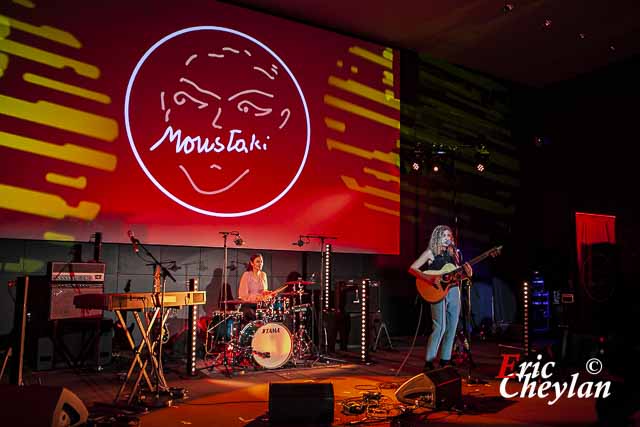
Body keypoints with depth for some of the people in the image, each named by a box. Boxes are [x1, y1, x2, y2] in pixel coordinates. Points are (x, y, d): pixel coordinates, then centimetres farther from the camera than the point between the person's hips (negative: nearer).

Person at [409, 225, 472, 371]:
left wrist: (467, 270, -6)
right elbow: (412, 269, -8)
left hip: (454, 291, 6)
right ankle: (429, 362, -4)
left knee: (452, 327, 7)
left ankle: (445, 359, 18)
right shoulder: (430, 253, -2)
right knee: (440, 328, -12)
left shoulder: (453, 253, 13)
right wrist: (427, 278, -21)